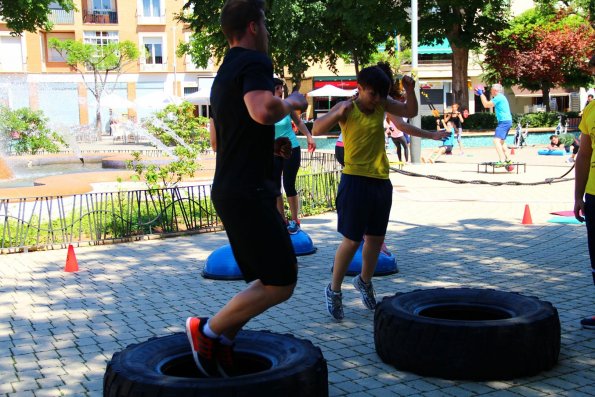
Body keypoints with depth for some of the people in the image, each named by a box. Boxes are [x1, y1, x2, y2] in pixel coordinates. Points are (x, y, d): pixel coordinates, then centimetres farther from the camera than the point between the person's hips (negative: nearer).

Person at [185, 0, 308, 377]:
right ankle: (208, 330, -2)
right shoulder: (254, 62, -11)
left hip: (231, 189, 11)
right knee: (280, 284, -8)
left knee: (266, 280, 16)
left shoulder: (227, 70, 21)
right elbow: (263, 110, -33)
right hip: (248, 192, -11)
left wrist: (270, 146, 21)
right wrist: (292, 102, -12)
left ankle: (220, 345, 17)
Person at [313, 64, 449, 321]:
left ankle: (365, 281, 38)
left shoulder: (381, 104, 4)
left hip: (381, 181, 6)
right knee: (352, 240, -5)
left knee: (376, 238, 15)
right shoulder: (347, 108, -11)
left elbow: (410, 112, 15)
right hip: (355, 180, -6)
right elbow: (316, 130, -22)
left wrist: (410, 91, -3)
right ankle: (334, 290, 12)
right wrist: (339, 113, -38)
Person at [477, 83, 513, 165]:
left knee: (496, 140, -20)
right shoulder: (500, 97, 19)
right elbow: (487, 104, 28)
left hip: (504, 122, -11)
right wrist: (482, 94, 28)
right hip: (506, 121, 11)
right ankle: (507, 159, 28)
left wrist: (481, 94, -3)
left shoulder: (498, 97, -13)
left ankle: (501, 161, -29)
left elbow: (486, 105, -13)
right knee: (501, 142, 22)